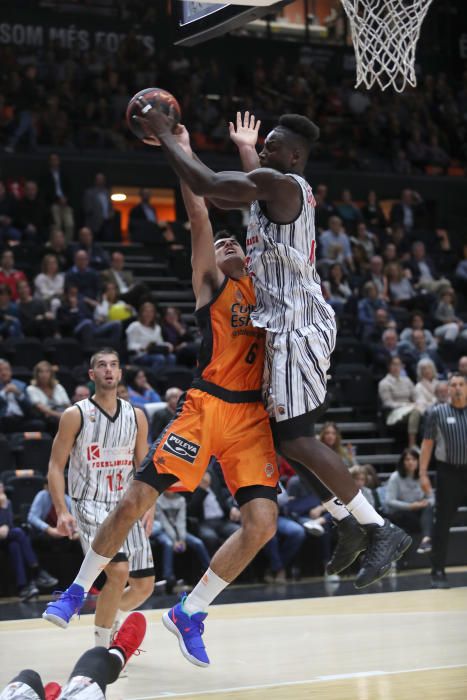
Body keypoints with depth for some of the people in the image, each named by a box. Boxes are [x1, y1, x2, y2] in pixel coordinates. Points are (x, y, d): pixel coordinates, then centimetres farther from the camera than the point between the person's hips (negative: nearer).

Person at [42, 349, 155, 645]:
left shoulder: (136, 416, 7)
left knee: (144, 586, 4)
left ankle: (110, 617, 35)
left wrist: (150, 507, 0)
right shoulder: (76, 415, -5)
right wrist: (62, 511, -15)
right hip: (91, 506, -5)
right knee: (119, 571, -25)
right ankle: (101, 647, -8)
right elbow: (56, 466, -4)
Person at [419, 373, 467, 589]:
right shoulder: (437, 413, 1)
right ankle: (438, 572, 6)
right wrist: (423, 474, -5)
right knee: (442, 523, 0)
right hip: (448, 472, -2)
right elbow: (428, 443, 2)